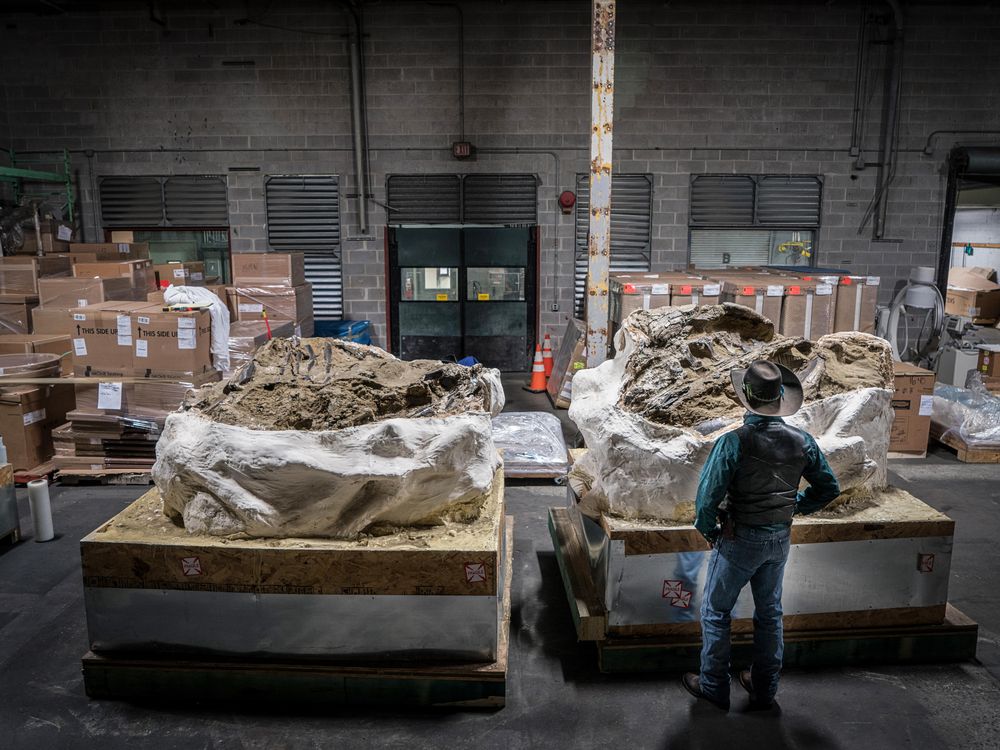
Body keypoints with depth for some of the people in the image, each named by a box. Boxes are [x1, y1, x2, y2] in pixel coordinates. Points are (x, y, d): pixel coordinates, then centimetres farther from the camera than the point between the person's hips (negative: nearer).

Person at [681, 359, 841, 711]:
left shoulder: (733, 442, -24)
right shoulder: (801, 441, -7)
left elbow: (707, 496, -23)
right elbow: (829, 487, 5)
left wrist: (708, 530, -5)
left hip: (739, 540, -5)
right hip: (780, 540, 5)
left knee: (716, 611, 13)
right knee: (770, 613, 21)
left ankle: (713, 686, 24)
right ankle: (764, 688, 33)